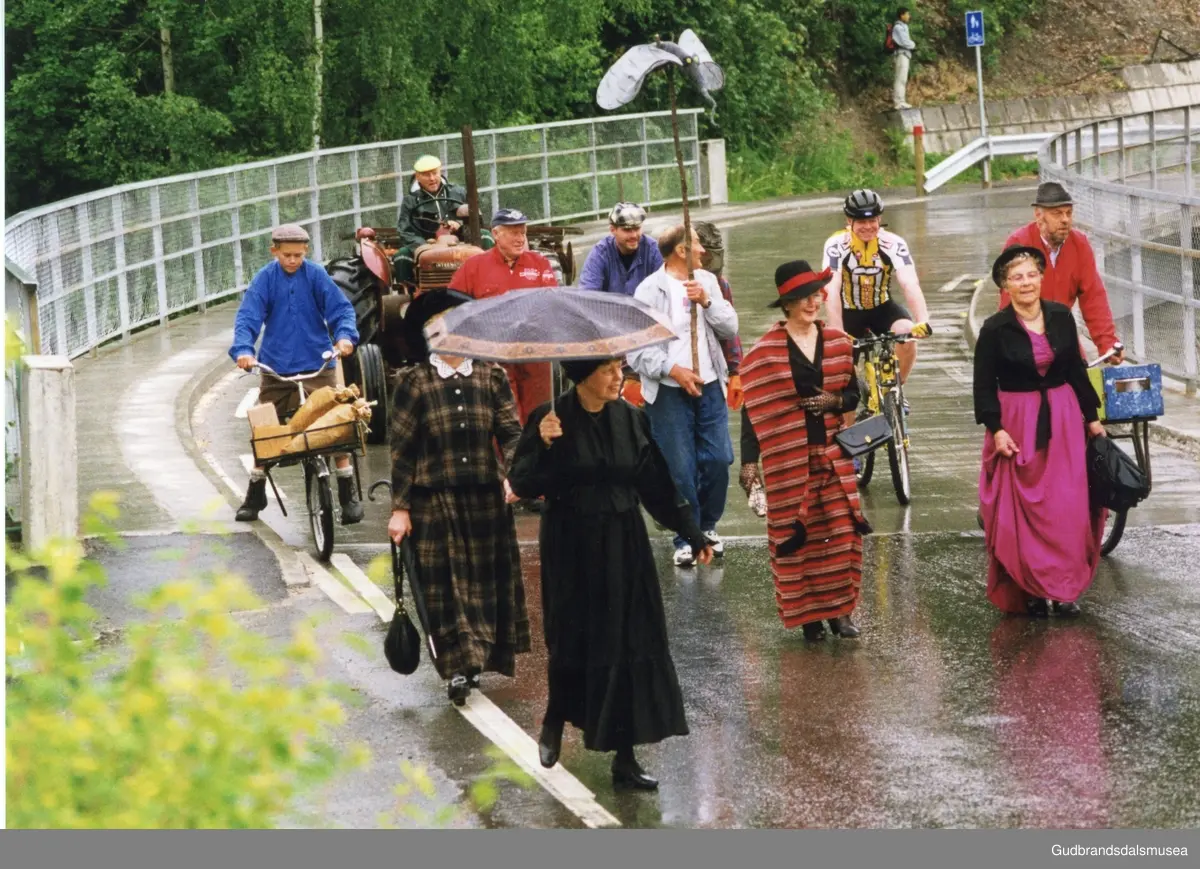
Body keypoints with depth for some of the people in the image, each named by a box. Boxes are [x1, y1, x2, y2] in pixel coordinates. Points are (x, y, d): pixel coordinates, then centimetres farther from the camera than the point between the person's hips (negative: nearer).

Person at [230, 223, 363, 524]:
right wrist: (243, 349, -26)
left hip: (317, 365, -1)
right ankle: (255, 495, 21)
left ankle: (348, 494, 3)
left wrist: (345, 335, -26)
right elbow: (247, 316, -10)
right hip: (275, 366, 1)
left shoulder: (315, 275, -4)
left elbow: (341, 308, -6)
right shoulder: (265, 279, -3)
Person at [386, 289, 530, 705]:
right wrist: (399, 508, -3)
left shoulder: (490, 377, 6)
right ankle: (459, 667, -2)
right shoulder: (414, 382, -1)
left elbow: (511, 432, 4)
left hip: (486, 496, 2)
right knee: (445, 583, -4)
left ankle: (481, 655, 22)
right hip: (434, 499, -2)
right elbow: (401, 449, 0)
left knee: (489, 577, 7)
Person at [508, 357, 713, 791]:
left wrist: (692, 533, 6)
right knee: (575, 641, 6)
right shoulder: (550, 419, -10)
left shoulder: (630, 419, 1)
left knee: (630, 647, 0)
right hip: (571, 548, -3)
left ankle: (624, 759, 7)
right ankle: (554, 722, 38)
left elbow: (657, 483, 7)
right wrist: (543, 445, -28)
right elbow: (523, 484, -12)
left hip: (624, 546, 3)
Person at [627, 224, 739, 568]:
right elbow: (637, 348, -11)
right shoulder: (650, 290, -7)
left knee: (719, 459, 3)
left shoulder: (707, 281, 10)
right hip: (669, 392, -4)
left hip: (709, 386, 4)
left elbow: (730, 327, 4)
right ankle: (686, 537, 11)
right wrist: (673, 370, -19)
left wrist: (707, 301, -11)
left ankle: (707, 525, 24)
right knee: (680, 469, -1)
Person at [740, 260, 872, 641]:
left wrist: (834, 401, -10)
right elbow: (753, 409, -6)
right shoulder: (766, 351, -6)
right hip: (788, 457, -3)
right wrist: (749, 461, -10)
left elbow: (853, 394, 13)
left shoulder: (838, 342, 6)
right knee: (795, 534, 2)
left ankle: (839, 609, 11)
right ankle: (807, 612, 11)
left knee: (842, 531, 0)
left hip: (832, 452, 3)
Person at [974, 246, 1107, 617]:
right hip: (1018, 422, -3)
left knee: (1069, 507, 0)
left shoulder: (1061, 317, 2)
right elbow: (984, 385, -5)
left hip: (1063, 420, 3)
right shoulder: (995, 329, -6)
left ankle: (1065, 589, 8)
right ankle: (1029, 590, 6)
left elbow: (1077, 371, 10)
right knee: (1022, 510, -2)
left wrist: (1091, 417, 12)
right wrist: (996, 429, -14)